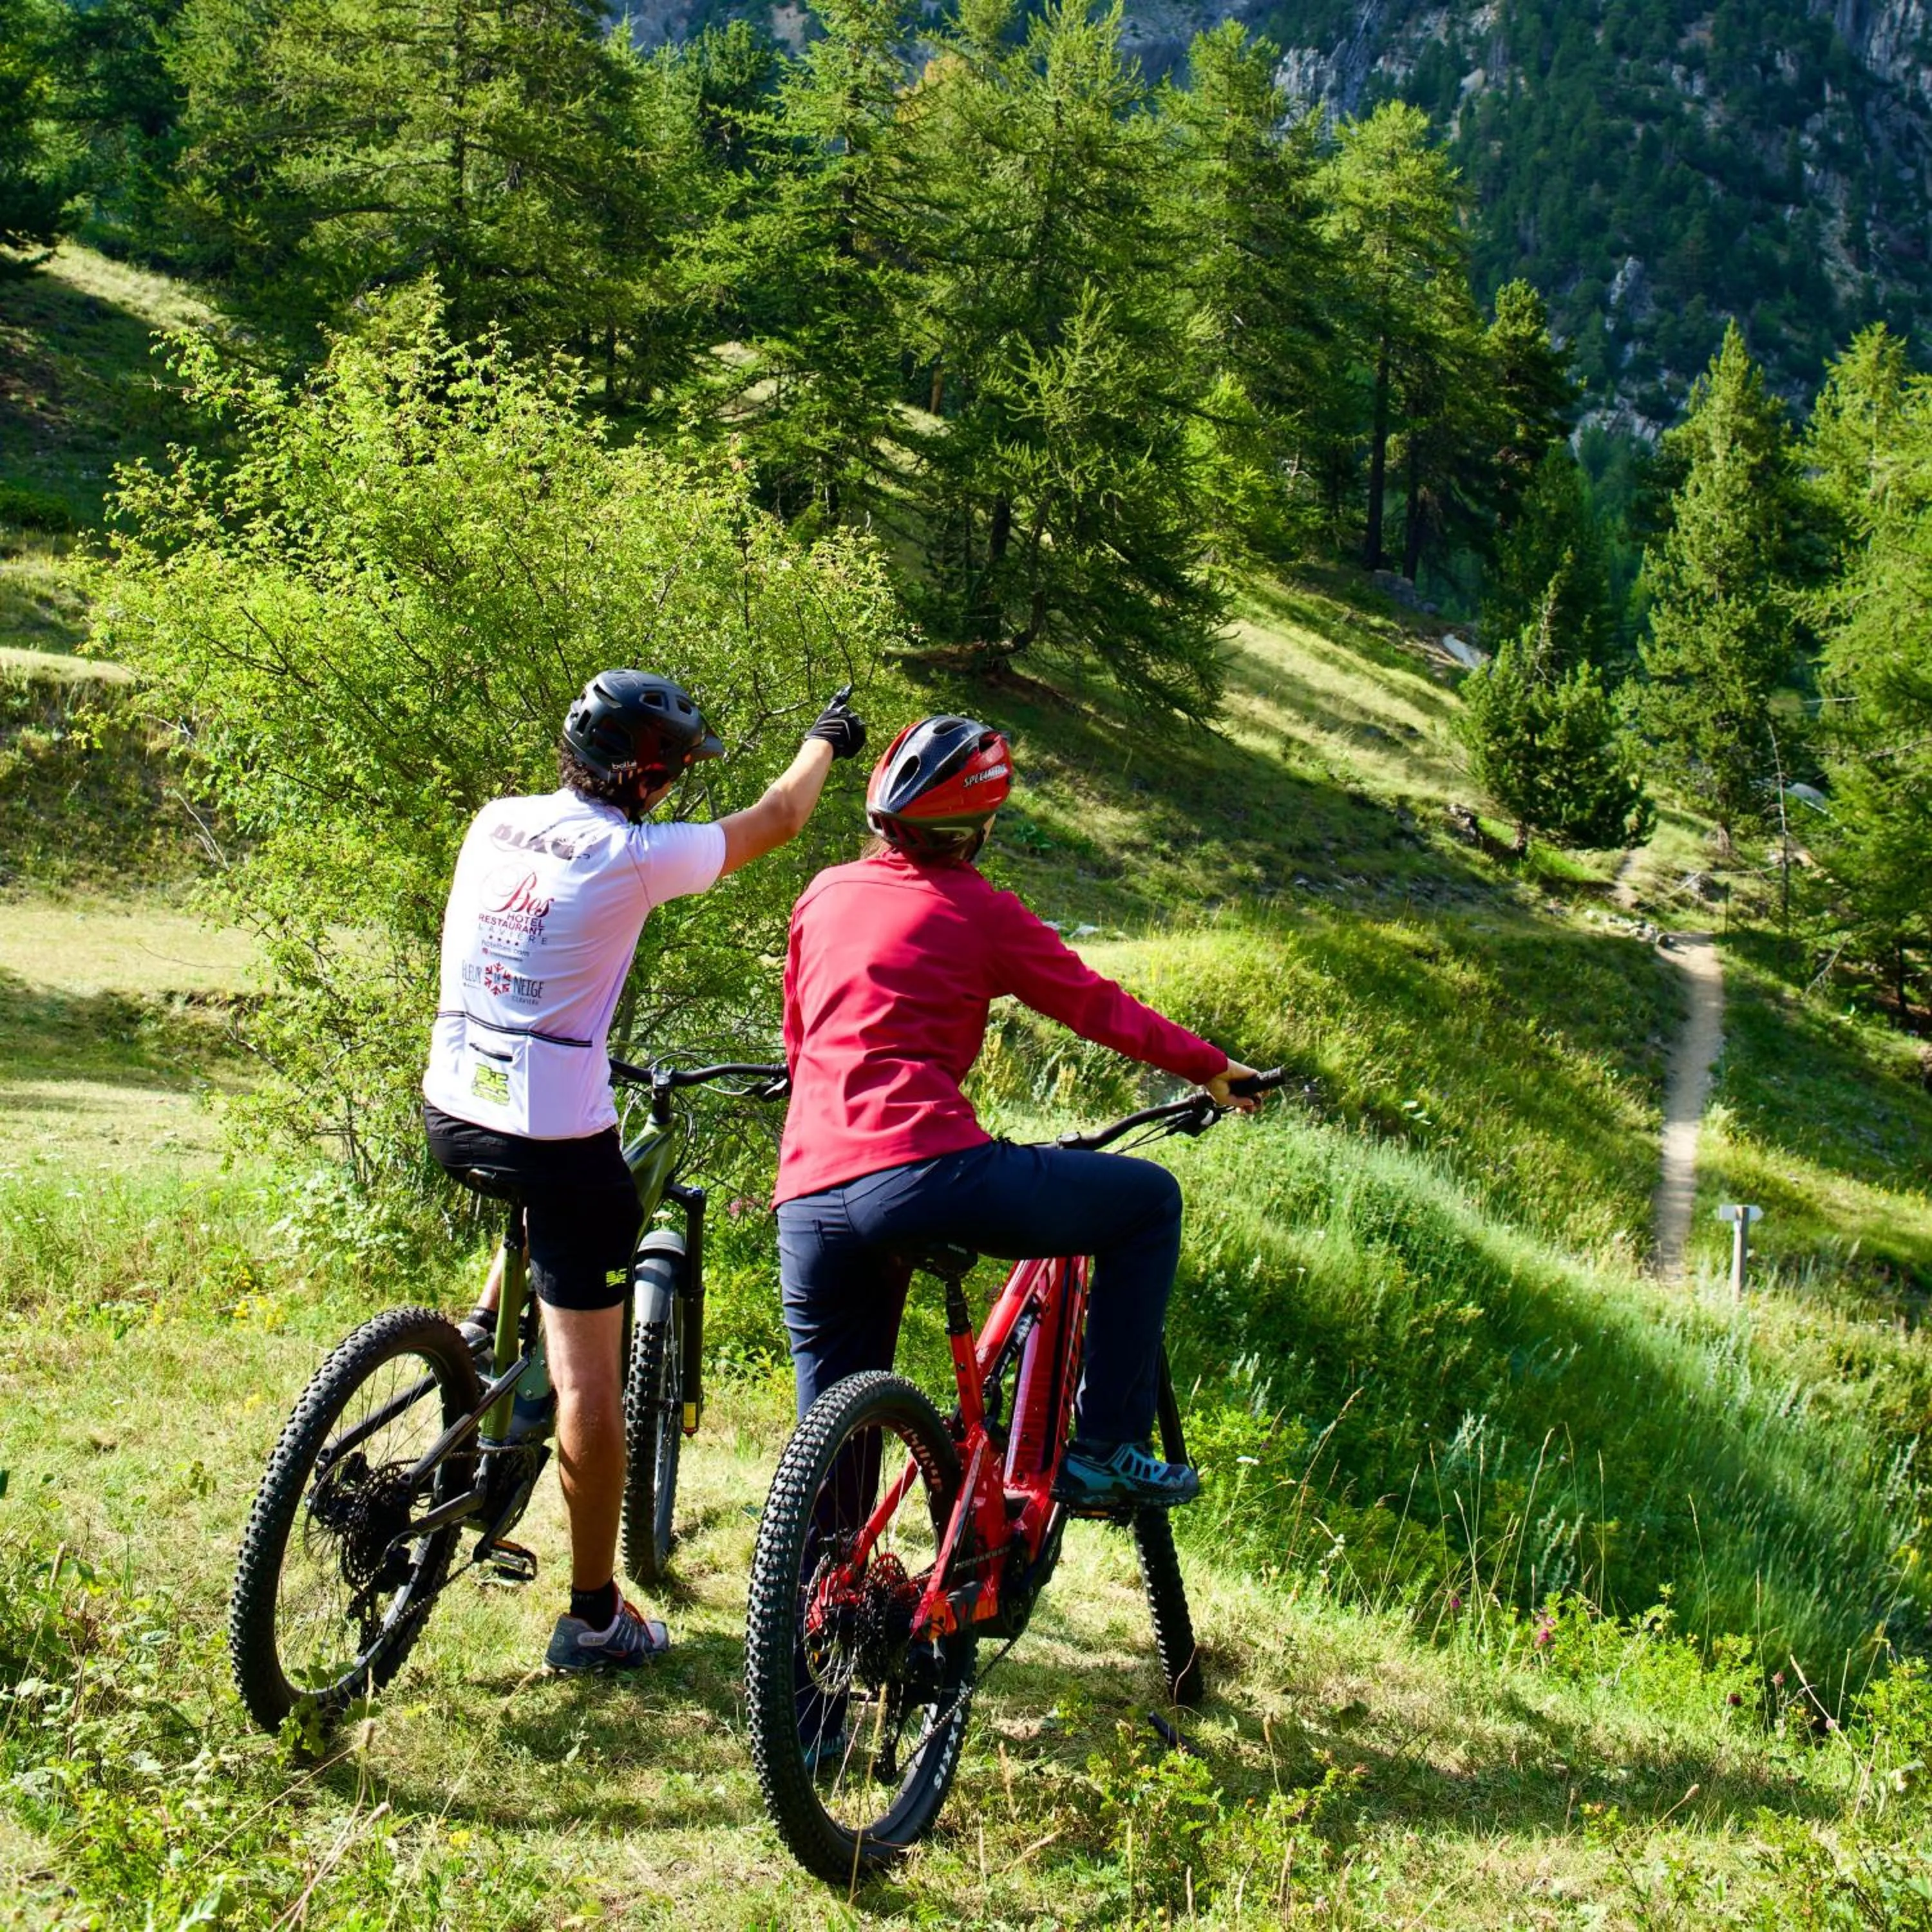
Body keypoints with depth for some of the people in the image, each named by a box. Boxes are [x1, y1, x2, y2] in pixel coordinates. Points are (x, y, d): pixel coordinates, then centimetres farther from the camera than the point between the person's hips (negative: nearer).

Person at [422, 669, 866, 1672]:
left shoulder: (495, 821, 4)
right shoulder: (633, 857, -12)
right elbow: (776, 819, 3)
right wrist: (826, 739, 22)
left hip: (450, 1115, 7)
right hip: (555, 1139, -7)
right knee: (589, 1379, 3)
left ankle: (486, 1327, 31)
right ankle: (593, 1616, 10)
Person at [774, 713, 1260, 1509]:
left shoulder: (824, 894, 19)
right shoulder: (981, 912, 4)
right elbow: (1102, 1009, 12)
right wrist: (1211, 1065, 26)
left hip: (806, 1205, 6)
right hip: (927, 1171, -6)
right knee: (1150, 1198, 12)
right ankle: (1102, 1451, 11)